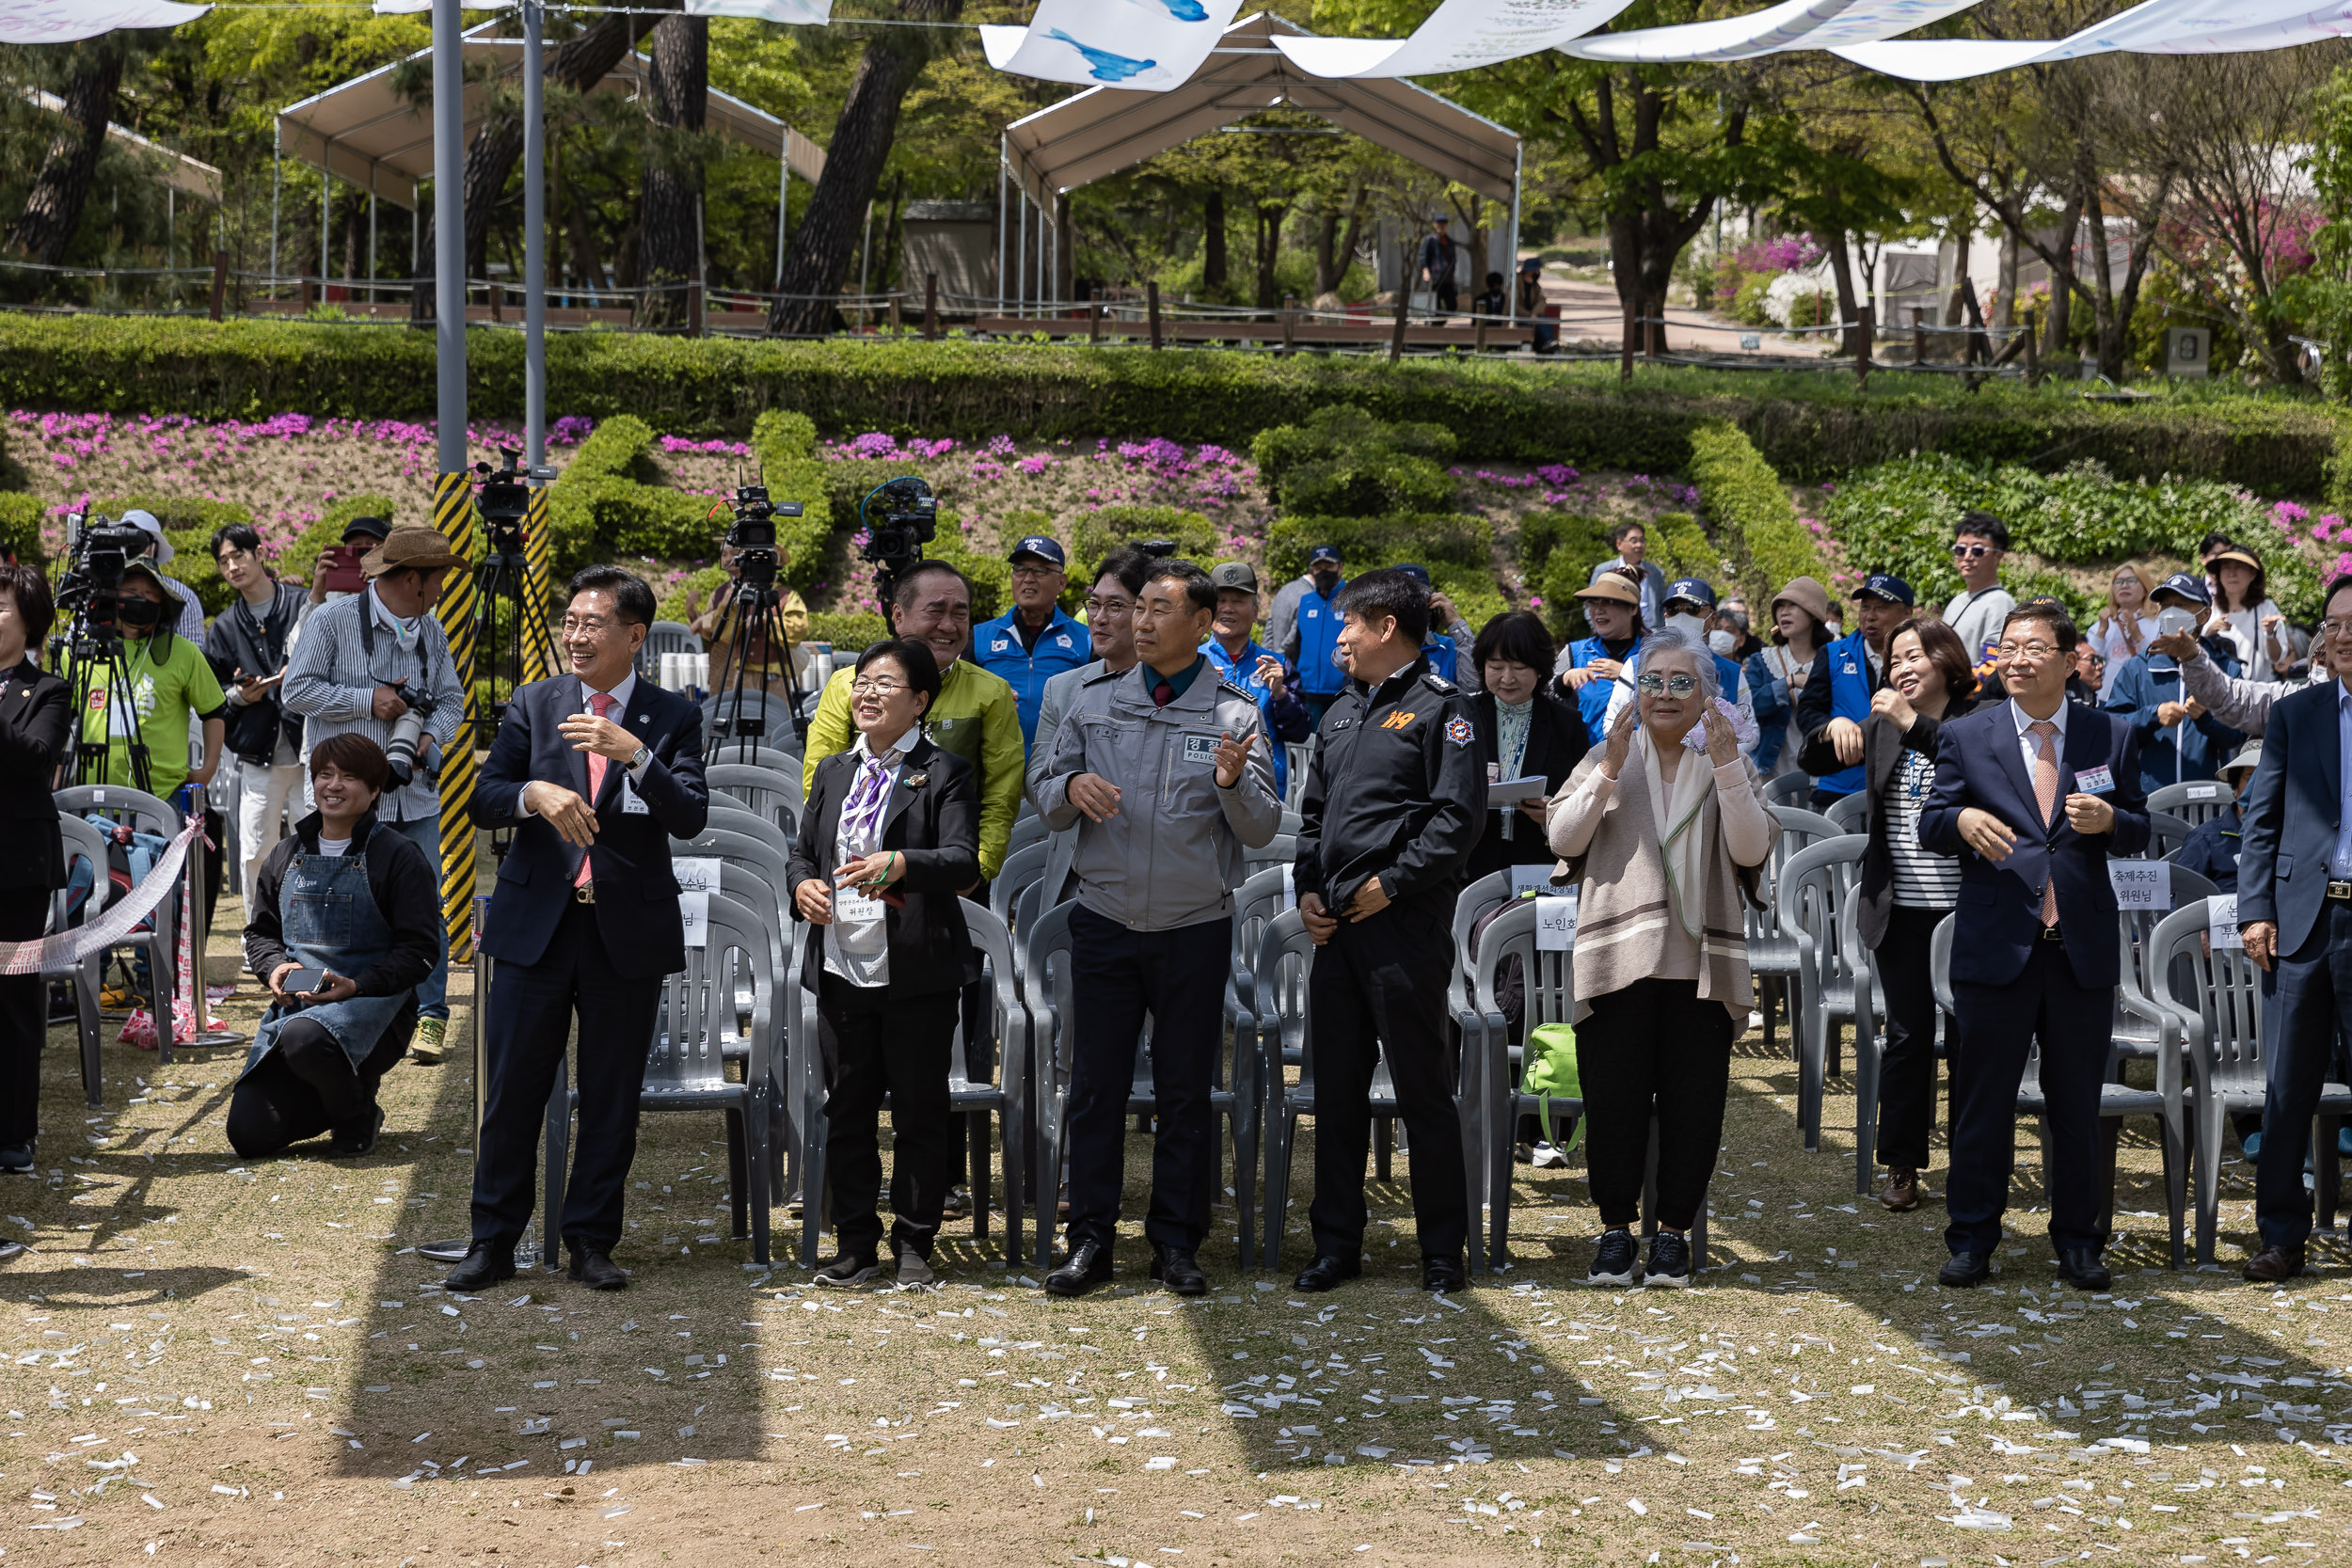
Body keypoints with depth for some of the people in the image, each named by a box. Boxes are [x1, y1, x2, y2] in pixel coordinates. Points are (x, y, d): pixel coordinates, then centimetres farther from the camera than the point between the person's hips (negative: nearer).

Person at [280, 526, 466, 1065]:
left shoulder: (431, 632, 13)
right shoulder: (330, 622, -4)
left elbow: (451, 699, 16)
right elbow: (296, 691, -6)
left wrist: (430, 737, -5)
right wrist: (367, 701, -13)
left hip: (416, 795, 4)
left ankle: (430, 1015, 5)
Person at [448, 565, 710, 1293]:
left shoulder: (672, 716, 1)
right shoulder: (534, 704, 7)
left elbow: (691, 817, -11)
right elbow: (483, 801, 1)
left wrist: (634, 754, -25)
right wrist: (535, 793, -20)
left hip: (628, 930, -1)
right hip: (535, 924, 1)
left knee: (612, 1096, 6)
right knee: (512, 1088, 3)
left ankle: (591, 1240, 18)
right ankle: (493, 1240, 13)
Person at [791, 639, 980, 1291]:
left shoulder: (944, 773, -3)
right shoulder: (834, 771, 15)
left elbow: (964, 861, -15)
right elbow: (803, 850, 21)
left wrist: (900, 863, -32)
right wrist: (803, 885, -2)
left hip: (917, 974, -5)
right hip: (841, 970, 5)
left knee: (920, 1115, 3)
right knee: (847, 1113, 9)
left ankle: (914, 1244, 14)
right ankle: (855, 1242, 18)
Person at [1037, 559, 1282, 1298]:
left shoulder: (1237, 715, 0)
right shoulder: (1094, 703, 6)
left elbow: (1262, 831, -4)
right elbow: (1047, 805, 9)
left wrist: (1234, 784, -24)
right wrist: (1071, 787, -13)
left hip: (1196, 931, -1)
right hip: (1105, 924, 2)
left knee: (1185, 1091, 6)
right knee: (1095, 1086, 3)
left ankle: (1177, 1242, 14)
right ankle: (1091, 1239, 10)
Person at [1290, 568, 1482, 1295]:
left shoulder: (1441, 706, -5)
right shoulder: (1342, 713, 18)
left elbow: (1458, 817, -13)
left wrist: (1391, 883, -16)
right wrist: (1308, 889, 7)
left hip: (1404, 924, -7)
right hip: (1336, 927, 7)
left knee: (1423, 1090, -1)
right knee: (1337, 1088, 10)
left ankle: (1443, 1248, 8)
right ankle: (1337, 1241, 18)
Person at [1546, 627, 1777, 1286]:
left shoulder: (1732, 766, 11)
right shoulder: (1608, 756, 11)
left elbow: (1751, 849, -4)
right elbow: (1564, 838, 0)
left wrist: (1726, 764, -12)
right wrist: (1609, 772, -10)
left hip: (1702, 959, 0)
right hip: (1618, 955, 0)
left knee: (1694, 1101, 2)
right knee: (1613, 1097, 1)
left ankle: (1673, 1232, 13)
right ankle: (1616, 1229, 13)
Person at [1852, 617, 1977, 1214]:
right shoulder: (1883, 726, 9)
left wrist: (1915, 724, -27)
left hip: (1968, 904, -3)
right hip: (1902, 908, 3)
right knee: (1907, 1035, 6)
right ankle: (1901, 1164, 14)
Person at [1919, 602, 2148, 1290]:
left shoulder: (2113, 736, 6)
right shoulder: (1965, 736, 4)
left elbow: (2140, 832, 9)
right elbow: (1929, 828, 3)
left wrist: (2109, 820, -13)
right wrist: (1960, 820, -20)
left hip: (2083, 949, 1)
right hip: (1995, 944, -1)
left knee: (2077, 1103, 8)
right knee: (1983, 1100, 4)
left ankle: (2077, 1240, 19)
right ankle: (1972, 1240, 13)